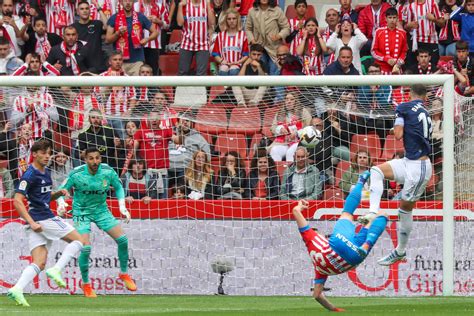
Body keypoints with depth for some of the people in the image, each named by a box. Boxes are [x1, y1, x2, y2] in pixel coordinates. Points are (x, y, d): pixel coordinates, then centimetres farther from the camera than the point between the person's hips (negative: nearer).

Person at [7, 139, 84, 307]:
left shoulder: (46, 173, 17)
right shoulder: (29, 175, -10)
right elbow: (17, 200, -16)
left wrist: (58, 193, 9)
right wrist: (32, 223, -23)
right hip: (41, 220, -9)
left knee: (39, 264, 0)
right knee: (79, 240, -2)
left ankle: (17, 289, -15)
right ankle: (56, 270, -9)